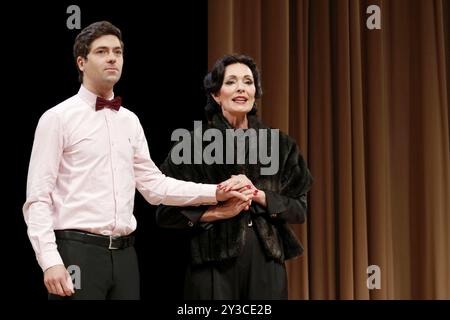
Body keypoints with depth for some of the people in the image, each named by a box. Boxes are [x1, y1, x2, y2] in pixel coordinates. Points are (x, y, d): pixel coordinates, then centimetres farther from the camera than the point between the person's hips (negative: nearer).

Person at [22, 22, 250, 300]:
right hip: (77, 252, -5)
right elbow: (38, 199, -8)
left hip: (124, 254, 6)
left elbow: (154, 185, 15)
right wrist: (50, 262, -18)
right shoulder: (58, 118, -4)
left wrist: (214, 193, 5)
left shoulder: (130, 121, 14)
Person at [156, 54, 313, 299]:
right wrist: (220, 212, -14)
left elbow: (299, 208, 4)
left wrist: (257, 194, -11)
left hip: (266, 265, 2)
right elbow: (166, 213, -2)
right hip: (213, 266, -2)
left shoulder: (279, 145, 6)